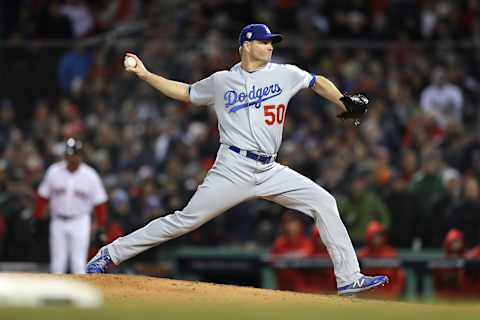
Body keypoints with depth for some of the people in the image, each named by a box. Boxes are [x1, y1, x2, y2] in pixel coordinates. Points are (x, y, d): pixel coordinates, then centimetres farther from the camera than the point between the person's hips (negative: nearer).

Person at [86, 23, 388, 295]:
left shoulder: (284, 74, 8)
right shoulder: (221, 81, 6)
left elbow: (318, 82, 22)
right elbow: (185, 92, 20)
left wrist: (346, 104, 7)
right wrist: (145, 74, 13)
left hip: (270, 171, 4)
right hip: (233, 169, -3)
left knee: (324, 202, -7)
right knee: (185, 220, -9)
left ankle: (349, 278, -4)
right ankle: (110, 254, 0)